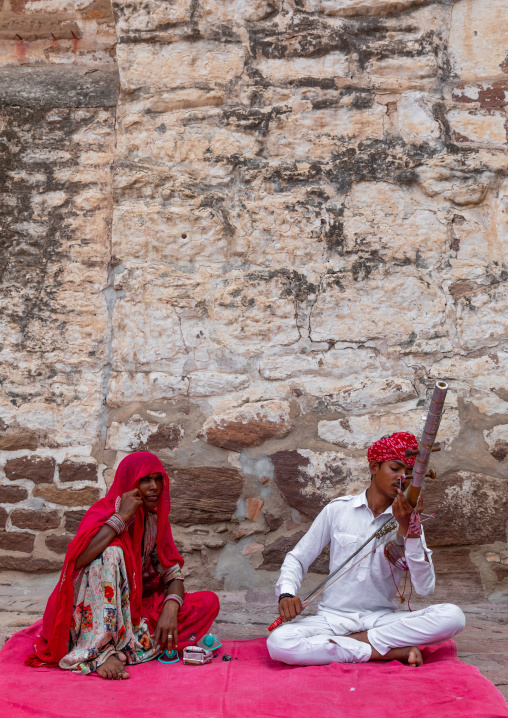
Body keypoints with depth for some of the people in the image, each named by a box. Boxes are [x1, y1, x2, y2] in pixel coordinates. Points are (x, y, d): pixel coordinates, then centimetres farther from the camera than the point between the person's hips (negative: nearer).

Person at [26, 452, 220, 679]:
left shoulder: (155, 520, 3)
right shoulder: (103, 512, -13)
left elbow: (172, 573, 0)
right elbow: (77, 560, -32)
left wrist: (170, 608, -21)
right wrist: (121, 517, -29)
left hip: (135, 608, 6)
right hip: (90, 615, -6)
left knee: (208, 602, -10)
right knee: (112, 551, -31)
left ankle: (123, 649, -22)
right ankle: (100, 651, -34)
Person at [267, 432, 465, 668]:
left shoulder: (408, 521, 5)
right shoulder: (338, 510, 3)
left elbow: (425, 588, -7)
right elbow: (297, 558, 9)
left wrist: (407, 527, -15)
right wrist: (287, 594, -12)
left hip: (383, 620, 1)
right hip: (333, 618, 0)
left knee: (452, 616, -25)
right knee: (279, 643, -31)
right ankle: (392, 652, -21)